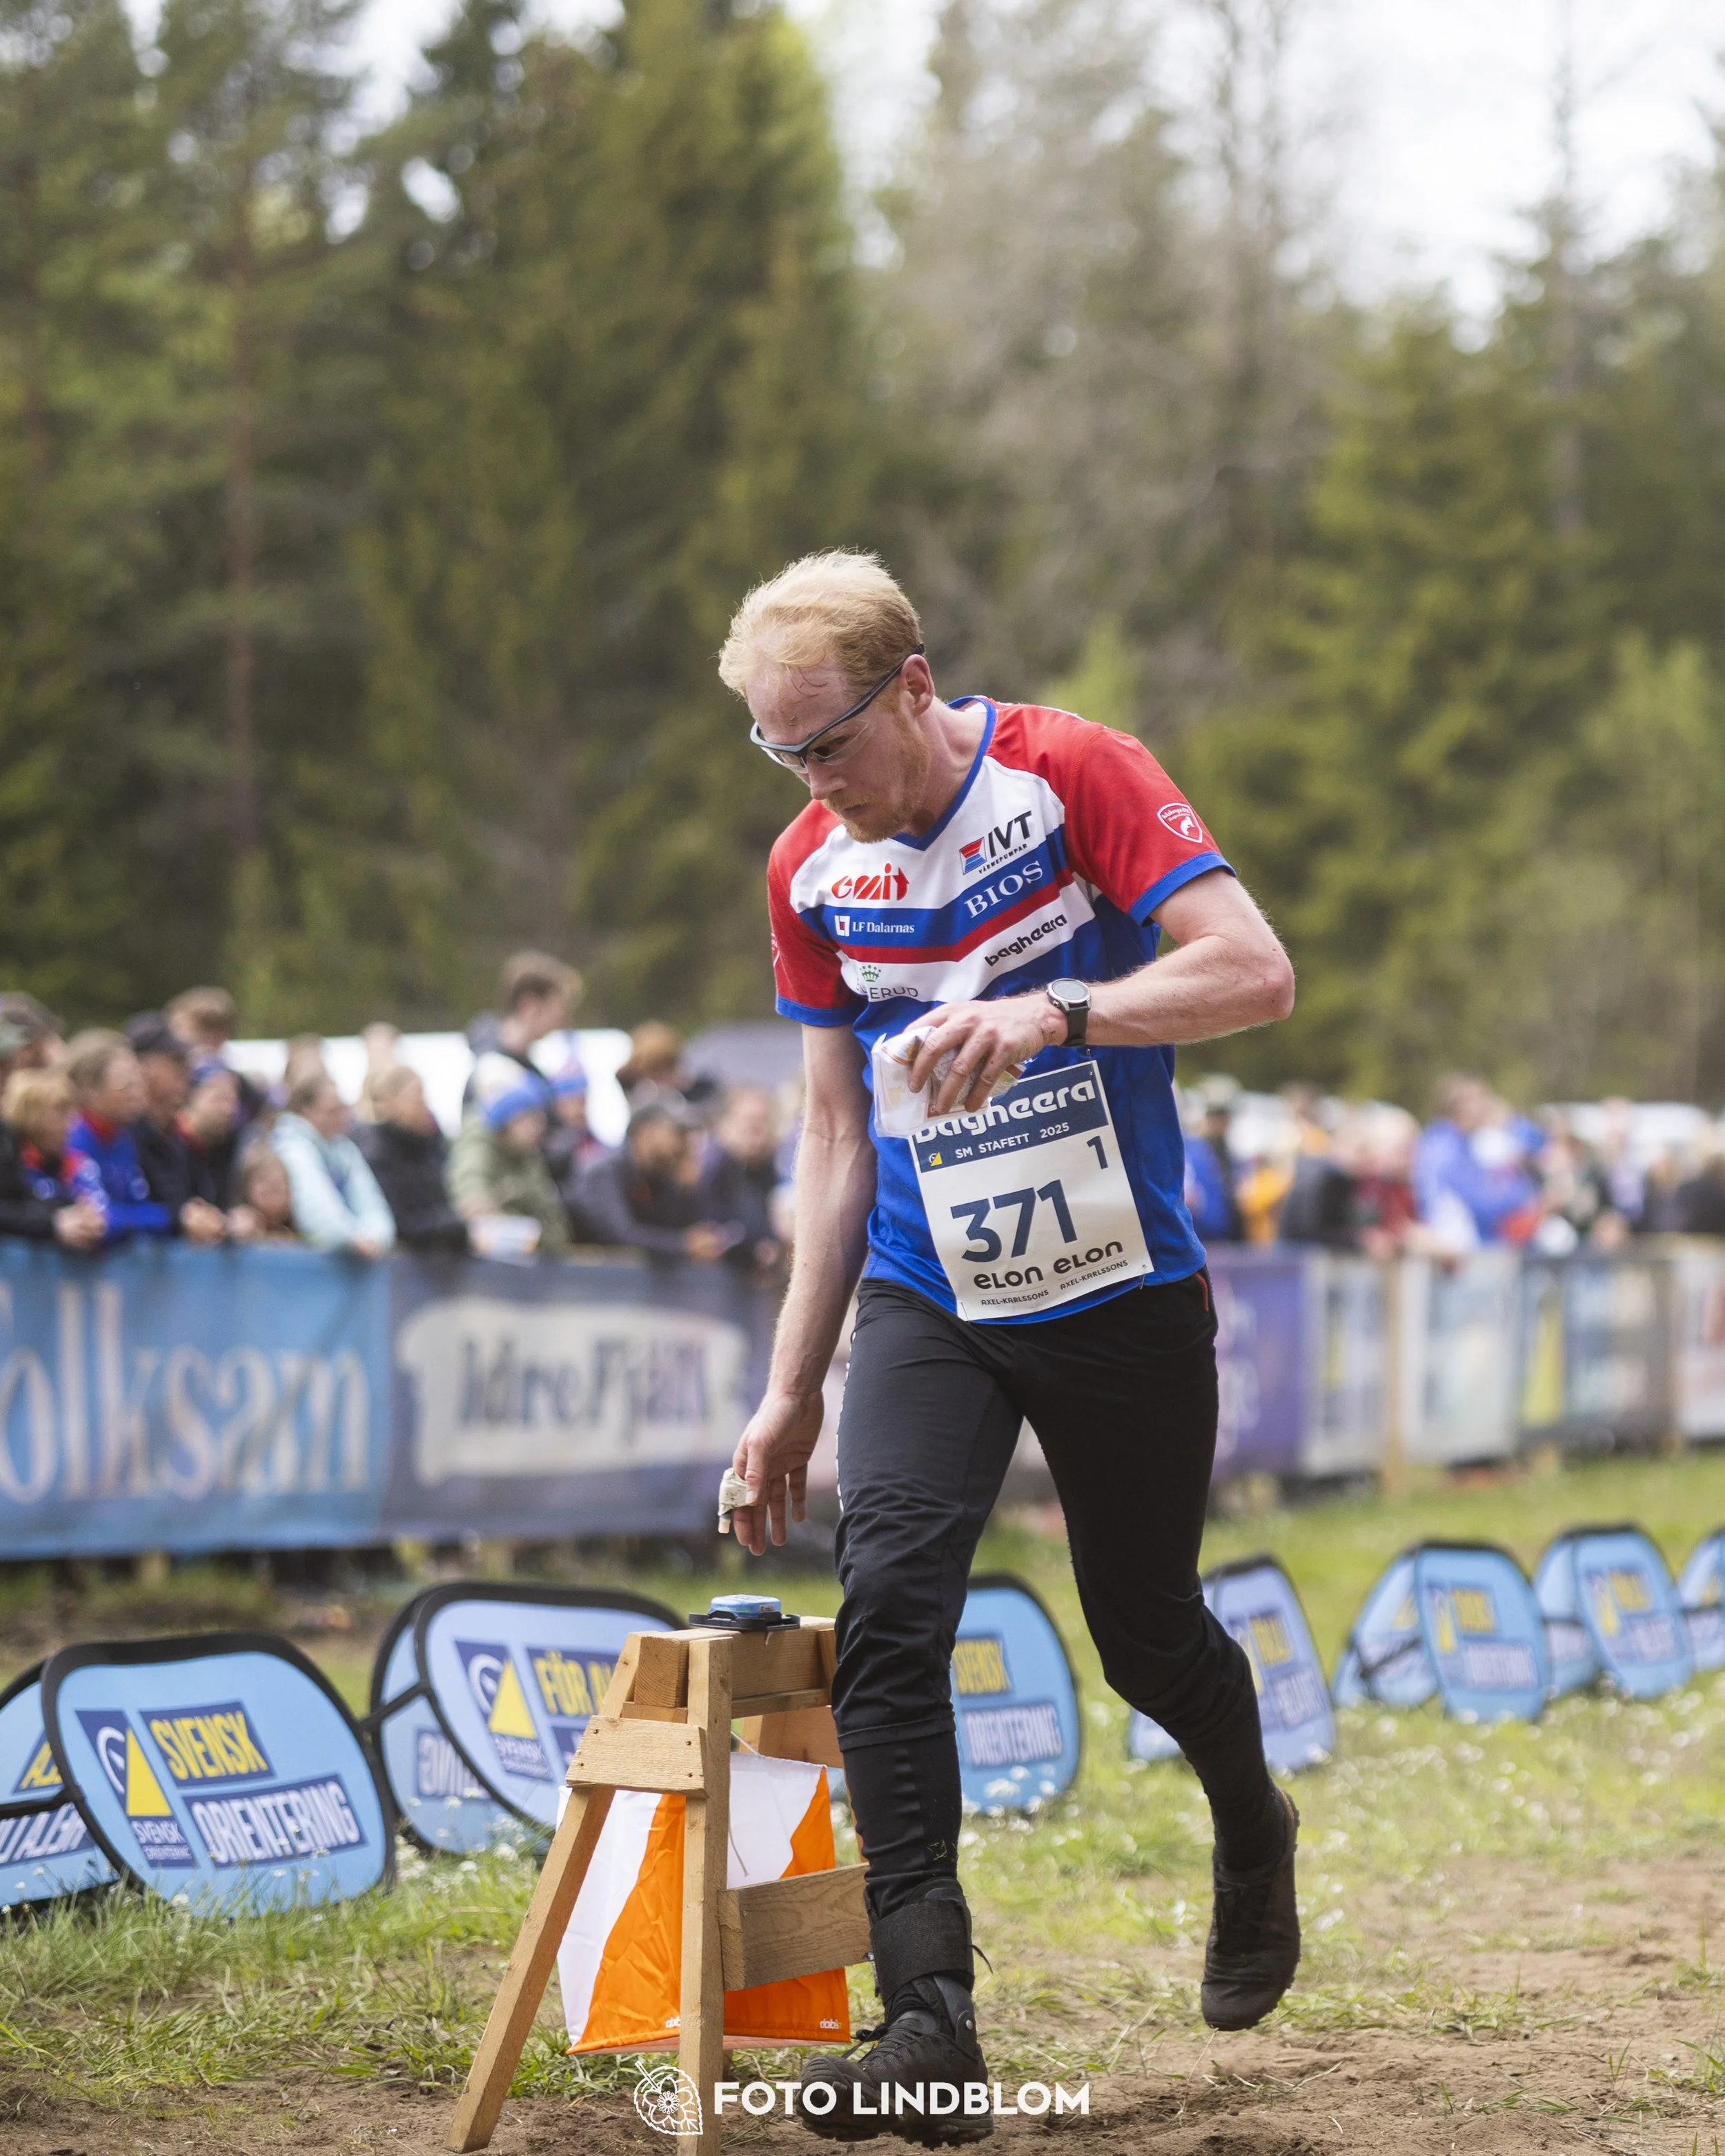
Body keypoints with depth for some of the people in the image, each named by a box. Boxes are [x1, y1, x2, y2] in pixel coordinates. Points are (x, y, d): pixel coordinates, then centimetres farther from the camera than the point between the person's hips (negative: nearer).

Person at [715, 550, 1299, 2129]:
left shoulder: (1072, 774, -12)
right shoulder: (811, 871, 3)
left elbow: (1256, 973, -20)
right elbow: (838, 1131, 11)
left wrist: (1056, 1011, -36)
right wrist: (791, 1388, 10)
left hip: (1123, 1294, -3)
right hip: (928, 1303, 3)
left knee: (1147, 1637, 8)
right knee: (888, 1600, -18)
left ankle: (1252, 1833, 43)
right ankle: (929, 2013, -18)